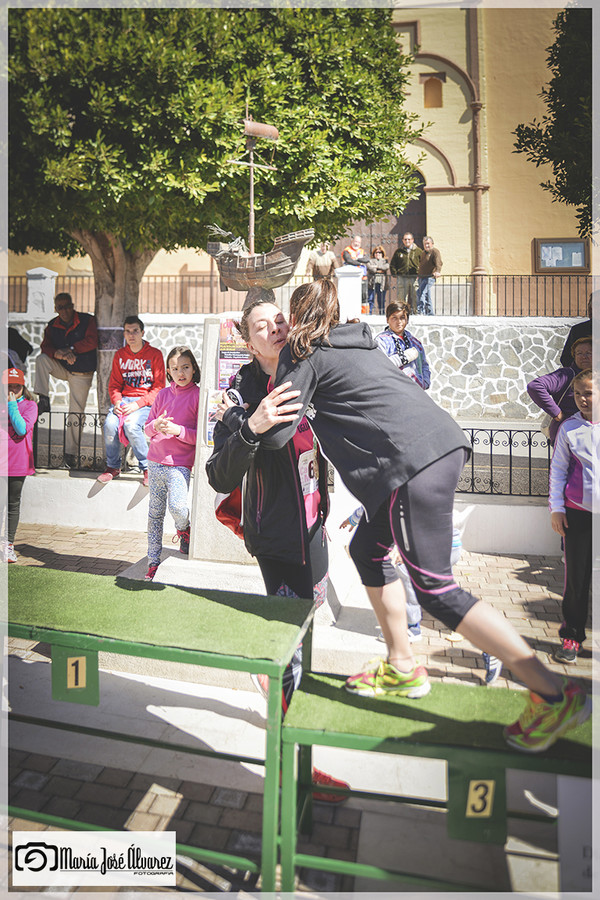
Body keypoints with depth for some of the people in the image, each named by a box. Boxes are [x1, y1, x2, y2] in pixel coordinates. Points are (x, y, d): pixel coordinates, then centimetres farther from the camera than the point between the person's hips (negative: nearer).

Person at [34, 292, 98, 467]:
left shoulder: (87, 320, -9)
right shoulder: (52, 326, 0)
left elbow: (92, 342, -20)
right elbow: (46, 346, -11)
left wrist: (71, 349, -23)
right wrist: (61, 354, -29)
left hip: (82, 375, -3)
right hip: (62, 369, 3)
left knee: (76, 413, -1)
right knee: (41, 359, -25)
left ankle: (70, 452, 9)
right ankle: (43, 401, -19)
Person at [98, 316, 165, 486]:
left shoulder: (154, 354, 0)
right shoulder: (119, 355, 13)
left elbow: (159, 387, -4)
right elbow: (114, 385, 16)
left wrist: (138, 404, -16)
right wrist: (117, 402, -6)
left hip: (146, 401, -4)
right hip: (124, 399, 4)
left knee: (131, 425, -33)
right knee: (110, 423, -26)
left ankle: (147, 468, -14)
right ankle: (113, 467, -4)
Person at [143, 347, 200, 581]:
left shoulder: (198, 395, -2)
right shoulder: (164, 394, 11)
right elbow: (147, 428, 14)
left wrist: (179, 430, -19)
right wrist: (155, 426, -8)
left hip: (180, 464, -4)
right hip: (156, 461, 4)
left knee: (177, 507, -22)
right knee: (155, 513, 8)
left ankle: (184, 528, 14)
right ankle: (153, 561, 20)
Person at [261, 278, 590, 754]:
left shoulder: (303, 355, 4)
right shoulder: (356, 342, 27)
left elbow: (276, 435, 0)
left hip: (413, 463, -9)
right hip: (443, 442, 9)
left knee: (434, 588, -4)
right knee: (367, 549, 20)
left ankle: (555, 695, 0)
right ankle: (402, 668, 28)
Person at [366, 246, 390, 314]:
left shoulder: (385, 261, 19)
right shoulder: (370, 261, 15)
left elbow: (386, 267, -3)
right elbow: (369, 267, -6)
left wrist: (376, 266, -5)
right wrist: (380, 270, -8)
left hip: (382, 283, 1)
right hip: (372, 283, -1)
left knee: (381, 300, 1)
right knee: (371, 299, -7)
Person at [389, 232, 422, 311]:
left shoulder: (418, 251, 6)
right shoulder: (399, 251, 9)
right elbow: (392, 264, 14)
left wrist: (419, 274, -1)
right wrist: (394, 273, 3)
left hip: (414, 278, -1)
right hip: (402, 277, 1)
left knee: (414, 297, 1)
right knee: (401, 297, 0)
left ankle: (413, 312, 7)